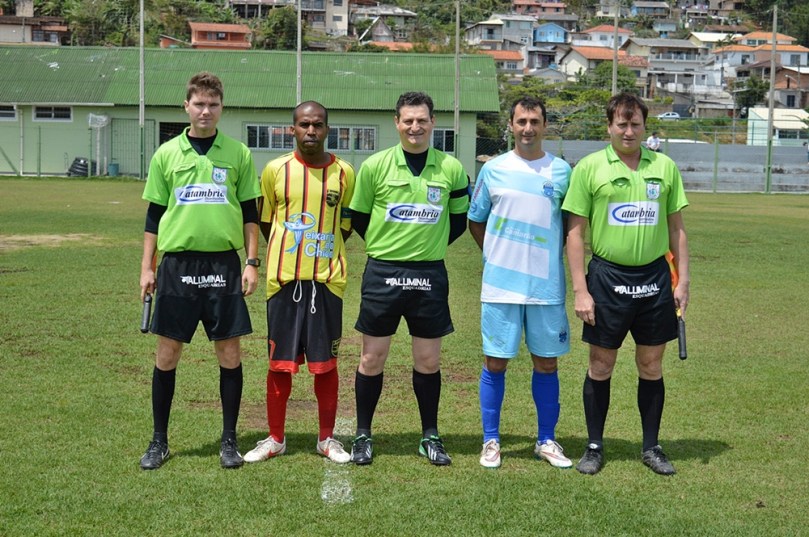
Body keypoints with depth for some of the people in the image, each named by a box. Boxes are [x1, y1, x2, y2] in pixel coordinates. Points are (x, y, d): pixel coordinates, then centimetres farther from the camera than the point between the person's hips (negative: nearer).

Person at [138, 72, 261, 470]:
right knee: (167, 353, 3)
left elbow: (251, 213, 8)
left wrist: (252, 262, 0)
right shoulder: (167, 154, 6)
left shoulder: (238, 154, 5)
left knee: (229, 353, 2)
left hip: (223, 263, 0)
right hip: (177, 263, 0)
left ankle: (229, 440, 15)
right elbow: (153, 215, 9)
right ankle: (159, 441, 16)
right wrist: (147, 267, 5)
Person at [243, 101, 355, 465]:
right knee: (280, 362, 6)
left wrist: (321, 251, 7)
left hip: (327, 280, 0)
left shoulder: (344, 173, 2)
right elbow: (265, 223, 11)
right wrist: (291, 252, 10)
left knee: (326, 363, 6)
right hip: (284, 280, 0)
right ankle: (275, 439, 18)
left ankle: (326, 438, 19)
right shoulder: (275, 170, 1)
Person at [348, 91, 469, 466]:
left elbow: (459, 220, 12)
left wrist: (430, 246, 8)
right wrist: (387, 244, 9)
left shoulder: (451, 169, 1)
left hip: (430, 276, 1)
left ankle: (430, 436, 21)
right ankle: (363, 435, 17)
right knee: (372, 358, 5)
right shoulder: (375, 165, -2)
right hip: (382, 273, -1)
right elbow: (357, 217, 7)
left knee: (428, 360, 8)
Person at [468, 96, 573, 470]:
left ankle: (546, 441, 20)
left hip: (547, 285, 1)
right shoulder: (493, 169, 2)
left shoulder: (561, 171, 3)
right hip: (501, 284, -1)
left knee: (546, 362, 7)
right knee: (495, 362, 3)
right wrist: (496, 256, 6)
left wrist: (546, 257, 5)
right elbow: (475, 221, 12)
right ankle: (491, 441, 15)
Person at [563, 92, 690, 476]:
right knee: (601, 365, 5)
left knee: (651, 365, 9)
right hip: (607, 276, -2)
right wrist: (580, 290, -9)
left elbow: (676, 228, 11)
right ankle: (595, 447, 18)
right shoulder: (589, 168, -3)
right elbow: (575, 232, -3)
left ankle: (651, 447, 21)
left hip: (654, 277, 3)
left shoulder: (664, 167, 6)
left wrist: (683, 280, 6)